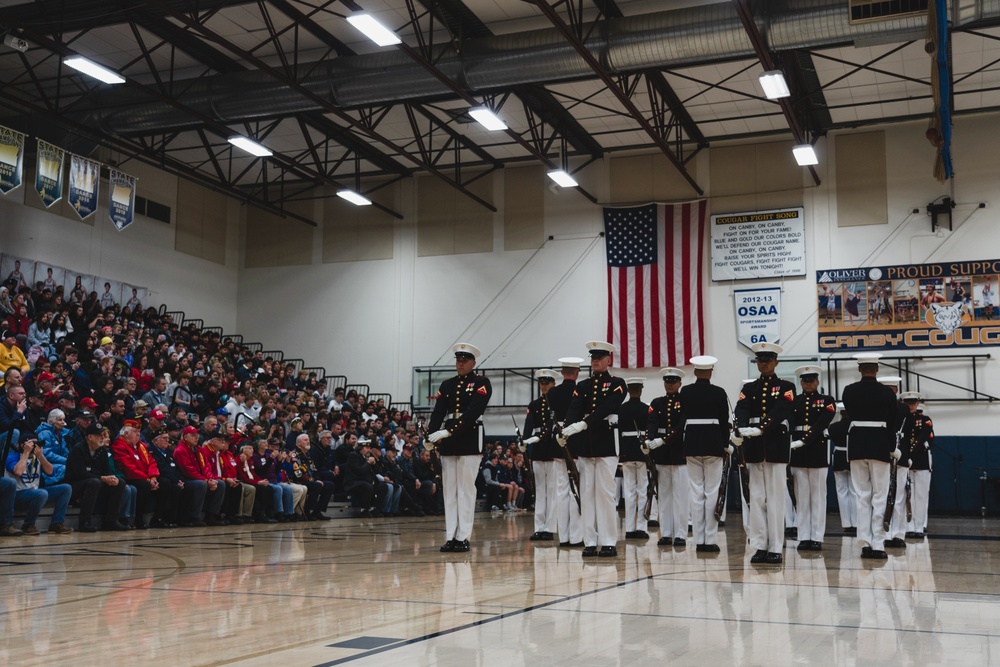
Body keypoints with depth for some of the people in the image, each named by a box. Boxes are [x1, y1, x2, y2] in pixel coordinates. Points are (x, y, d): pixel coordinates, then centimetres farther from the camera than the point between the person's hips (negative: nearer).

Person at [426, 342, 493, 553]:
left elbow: (473, 411, -15)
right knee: (449, 490, 5)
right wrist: (431, 436, -12)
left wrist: (449, 430, -23)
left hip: (470, 440, -5)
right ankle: (450, 537, 9)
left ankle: (463, 537, 0)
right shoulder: (446, 385, 14)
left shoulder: (481, 383, -2)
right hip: (448, 442, 5)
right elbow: (438, 412, 4)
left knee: (466, 489, -3)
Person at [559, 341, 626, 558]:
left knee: (605, 493, -4)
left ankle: (608, 542, 1)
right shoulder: (582, 386, 13)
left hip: (607, 443, -4)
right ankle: (590, 542, 9)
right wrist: (566, 431, -21)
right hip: (585, 445, 5)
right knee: (587, 493, 4)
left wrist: (583, 424, -28)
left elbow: (606, 408, -16)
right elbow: (573, 410, -2)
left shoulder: (617, 384, 0)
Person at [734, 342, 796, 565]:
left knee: (775, 498, -1)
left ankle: (775, 548, 4)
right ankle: (759, 547, 9)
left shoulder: (786, 387, 3)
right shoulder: (749, 388, 12)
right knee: (756, 498, 4)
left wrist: (760, 429, -30)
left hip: (776, 448, -3)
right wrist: (742, 429, -27)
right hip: (753, 448, 3)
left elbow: (779, 412, -14)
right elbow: (741, 410, -6)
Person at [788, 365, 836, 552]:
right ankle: (804, 537, 8)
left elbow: (821, 424, -11)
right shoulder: (793, 401, 9)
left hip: (818, 451, -2)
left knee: (818, 496, 2)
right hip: (797, 452, 2)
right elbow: (788, 424, -3)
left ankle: (817, 538, 5)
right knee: (801, 496, 4)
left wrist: (804, 441, -23)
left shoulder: (827, 401, 4)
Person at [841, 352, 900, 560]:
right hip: (880, 446, -1)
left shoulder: (849, 391, -1)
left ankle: (865, 543, 4)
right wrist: (893, 448, 13)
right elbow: (892, 423, 2)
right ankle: (878, 545, -2)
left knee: (862, 496, 8)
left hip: (856, 445, 2)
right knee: (879, 497, 2)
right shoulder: (887, 392, -3)